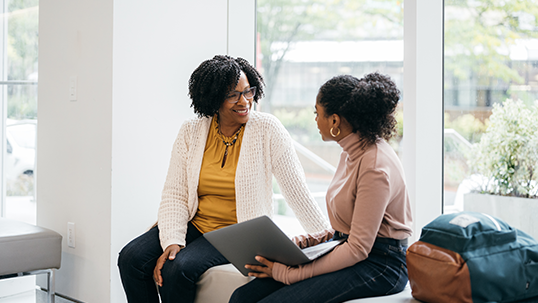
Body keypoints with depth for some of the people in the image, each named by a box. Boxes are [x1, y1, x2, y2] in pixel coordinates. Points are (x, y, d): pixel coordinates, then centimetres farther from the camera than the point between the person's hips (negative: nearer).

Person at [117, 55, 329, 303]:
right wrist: (172, 241, -16)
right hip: (194, 224, 4)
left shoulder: (267, 130, -8)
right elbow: (174, 194, -1)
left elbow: (297, 190, -8)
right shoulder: (191, 131, 1)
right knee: (131, 258, -16)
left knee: (179, 268, -28)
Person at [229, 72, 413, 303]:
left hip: (378, 264, -8)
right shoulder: (352, 152, 11)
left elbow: (358, 249, -21)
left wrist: (288, 273, -20)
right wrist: (310, 240, 3)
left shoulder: (375, 167, -20)